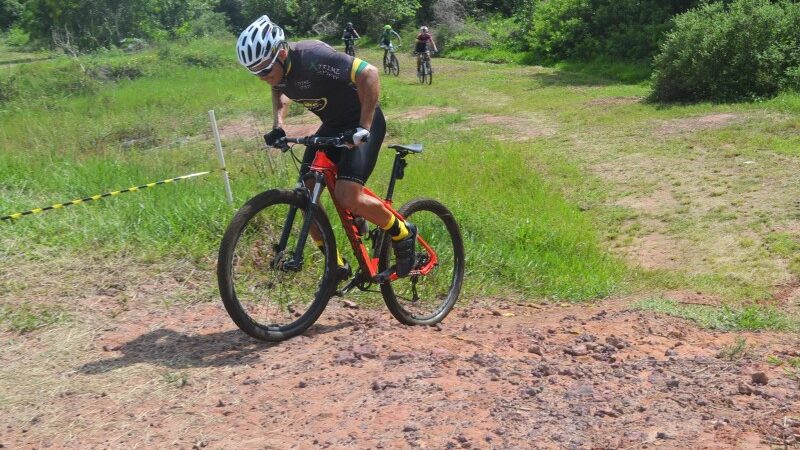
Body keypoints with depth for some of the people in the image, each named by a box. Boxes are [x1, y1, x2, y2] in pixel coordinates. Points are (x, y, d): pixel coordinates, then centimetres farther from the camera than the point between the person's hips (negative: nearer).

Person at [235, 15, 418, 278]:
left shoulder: (313, 58, -31)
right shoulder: (276, 68, -7)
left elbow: (368, 73, -35)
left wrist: (363, 127, -36)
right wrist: (278, 124, 3)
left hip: (361, 123, -8)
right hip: (332, 126, 8)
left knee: (347, 197, -23)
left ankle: (402, 233, 3)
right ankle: (336, 264, 12)